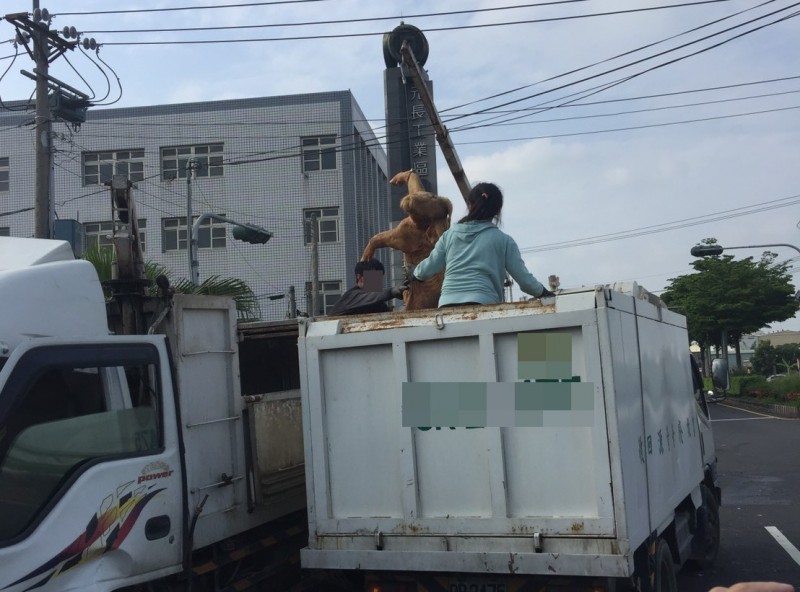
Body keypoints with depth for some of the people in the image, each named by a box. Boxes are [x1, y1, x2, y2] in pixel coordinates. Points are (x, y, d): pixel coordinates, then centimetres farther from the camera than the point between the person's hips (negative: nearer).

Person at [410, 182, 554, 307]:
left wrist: (415, 273, 41)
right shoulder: (503, 240, 8)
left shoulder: (449, 234, 15)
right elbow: (524, 279, 9)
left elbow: (427, 269, 18)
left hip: (447, 306, 3)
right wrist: (544, 293, 27)